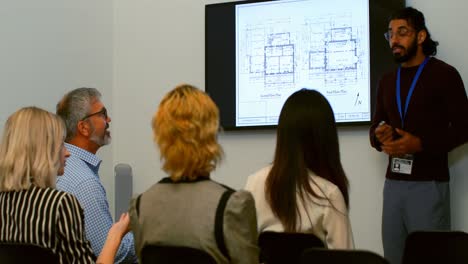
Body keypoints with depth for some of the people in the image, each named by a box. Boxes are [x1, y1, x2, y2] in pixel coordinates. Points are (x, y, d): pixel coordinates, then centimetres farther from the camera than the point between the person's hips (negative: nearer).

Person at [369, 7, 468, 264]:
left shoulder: (444, 74, -3)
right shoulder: (387, 80, 14)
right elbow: (374, 129, 17)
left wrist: (420, 144, -19)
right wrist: (379, 137, -8)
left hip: (429, 184, -5)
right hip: (393, 183, 5)